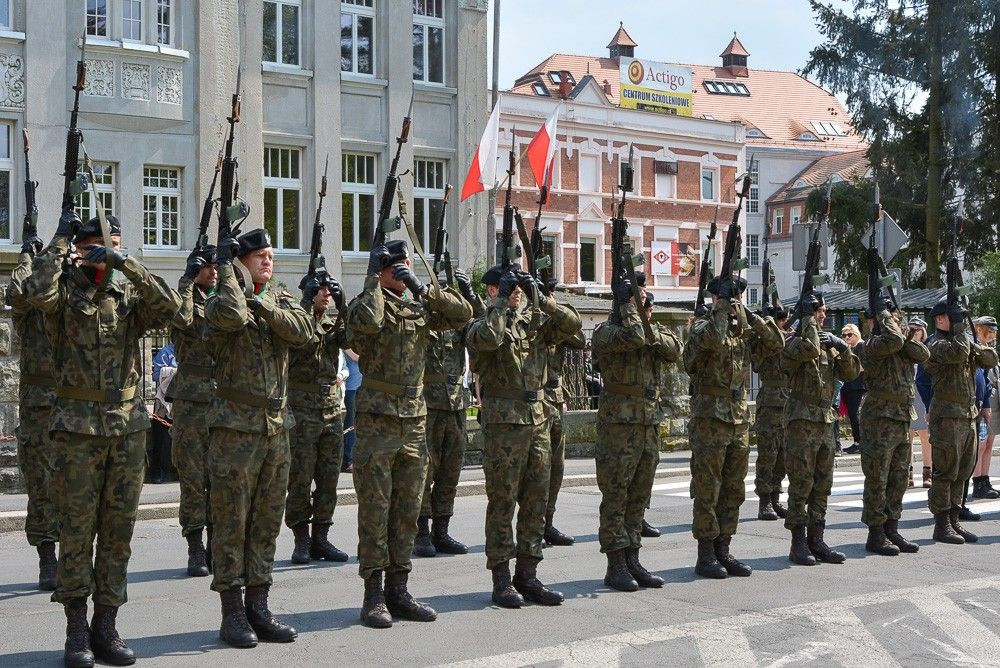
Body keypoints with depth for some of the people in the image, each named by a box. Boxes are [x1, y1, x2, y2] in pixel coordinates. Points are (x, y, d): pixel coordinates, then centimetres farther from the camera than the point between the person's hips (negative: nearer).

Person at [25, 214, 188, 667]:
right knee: (78, 528, -1)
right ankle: (76, 631, 7)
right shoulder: (65, 292, 1)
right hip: (79, 424, -3)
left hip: (129, 425, 3)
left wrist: (129, 266, -14)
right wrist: (59, 239, -11)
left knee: (119, 529, 6)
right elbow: (37, 293, -23)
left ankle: (106, 628, 14)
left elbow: (177, 314, -8)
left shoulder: (130, 297, 9)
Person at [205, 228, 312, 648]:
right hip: (235, 425, -5)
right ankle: (233, 613, 5)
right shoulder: (221, 299, -2)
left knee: (267, 522, 9)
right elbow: (232, 316, -26)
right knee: (231, 523, -2)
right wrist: (226, 264, -14)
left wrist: (259, 302, -14)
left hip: (277, 425, 6)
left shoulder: (282, 301, 14)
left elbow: (304, 330, -7)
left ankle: (258, 608, 16)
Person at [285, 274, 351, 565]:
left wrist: (342, 303, -17)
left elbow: (353, 336, -7)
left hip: (332, 408, 5)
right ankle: (301, 540, 6)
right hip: (302, 408, -5)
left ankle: (320, 538, 15)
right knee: (300, 478, -2)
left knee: (329, 477, 7)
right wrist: (307, 302, -23)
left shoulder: (334, 322, 12)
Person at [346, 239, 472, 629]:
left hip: (415, 420, 6)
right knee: (375, 509, -1)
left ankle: (398, 590, 18)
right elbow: (366, 323, -27)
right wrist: (373, 280, -14)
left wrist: (423, 288, -7)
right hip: (377, 419, -6)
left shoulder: (420, 306, 12)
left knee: (407, 510, 9)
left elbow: (462, 314, 2)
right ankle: (373, 595, 5)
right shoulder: (366, 303, -4)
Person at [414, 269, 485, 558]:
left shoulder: (459, 324, 12)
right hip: (427, 405, -6)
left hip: (456, 406, 6)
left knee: (450, 471, 8)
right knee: (424, 469, -3)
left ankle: (441, 531, 17)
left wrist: (470, 295, -12)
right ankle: (421, 533, 4)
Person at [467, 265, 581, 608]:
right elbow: (487, 338, -26)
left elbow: (572, 324, 4)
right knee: (502, 501, -2)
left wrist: (541, 298, -4)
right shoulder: (483, 323, -2)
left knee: (535, 502, 9)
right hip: (503, 422, -6)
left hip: (538, 420, 6)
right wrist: (502, 303, -15)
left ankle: (527, 576, 17)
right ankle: (502, 581, 5)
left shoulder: (535, 321, 14)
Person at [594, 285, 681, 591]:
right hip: (618, 422, -7)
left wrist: (649, 328, -11)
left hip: (650, 424, 7)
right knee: (615, 496, -3)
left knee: (639, 497, 11)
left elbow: (674, 350, -3)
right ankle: (616, 567, 2)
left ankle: (632, 561, 17)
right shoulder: (605, 332, -7)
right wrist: (630, 304, -13)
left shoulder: (655, 331, 15)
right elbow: (632, 337, -26)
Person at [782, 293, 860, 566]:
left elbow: (850, 374, 14)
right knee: (800, 485, -4)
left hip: (825, 421, 7)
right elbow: (809, 349, -30)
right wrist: (808, 318, -17)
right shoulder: (795, 342, -7)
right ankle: (799, 543, 1)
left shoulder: (827, 342, 16)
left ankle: (816, 540, 16)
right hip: (801, 420, -7)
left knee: (822, 484, 9)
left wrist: (843, 348, -2)